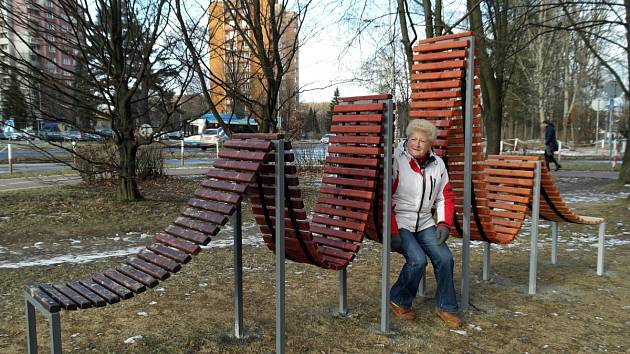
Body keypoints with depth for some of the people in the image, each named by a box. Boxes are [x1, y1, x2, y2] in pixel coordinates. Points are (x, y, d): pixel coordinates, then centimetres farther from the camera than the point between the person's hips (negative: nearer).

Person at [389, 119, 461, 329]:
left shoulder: (437, 164, 6)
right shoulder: (396, 161, -13)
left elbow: (445, 197, 15)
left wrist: (444, 223, 1)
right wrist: (393, 231, -16)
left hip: (424, 223, 6)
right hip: (399, 222, -5)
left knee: (444, 257, -10)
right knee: (417, 260, -23)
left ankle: (446, 307, 12)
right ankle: (398, 302, 4)